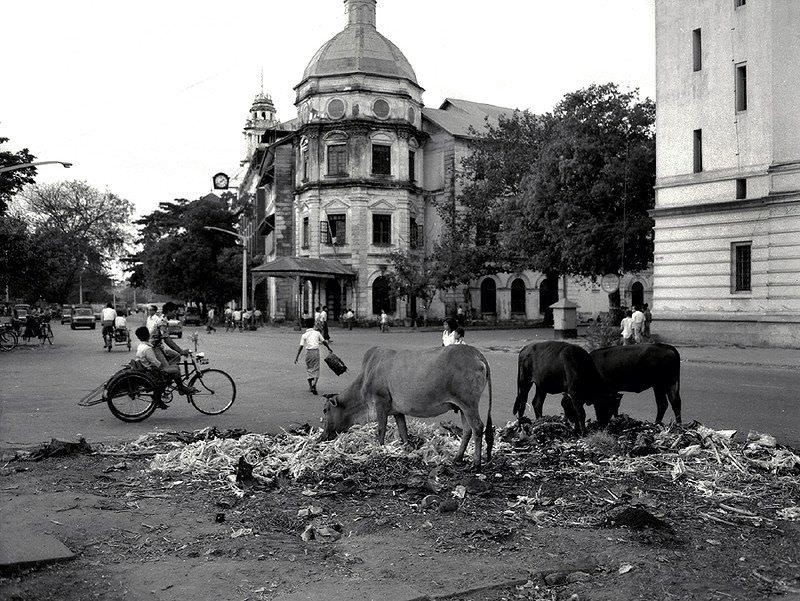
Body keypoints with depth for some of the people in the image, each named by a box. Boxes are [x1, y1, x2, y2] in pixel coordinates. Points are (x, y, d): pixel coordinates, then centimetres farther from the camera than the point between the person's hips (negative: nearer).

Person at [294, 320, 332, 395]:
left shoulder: (304, 335, 2)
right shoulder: (317, 333, 5)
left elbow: (301, 347, -4)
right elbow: (324, 342, 8)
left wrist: (296, 357, -2)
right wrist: (329, 349, 23)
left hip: (309, 352, 0)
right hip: (316, 351, 0)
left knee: (308, 369, 13)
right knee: (316, 369, 6)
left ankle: (310, 386, 13)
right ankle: (314, 384, -15)